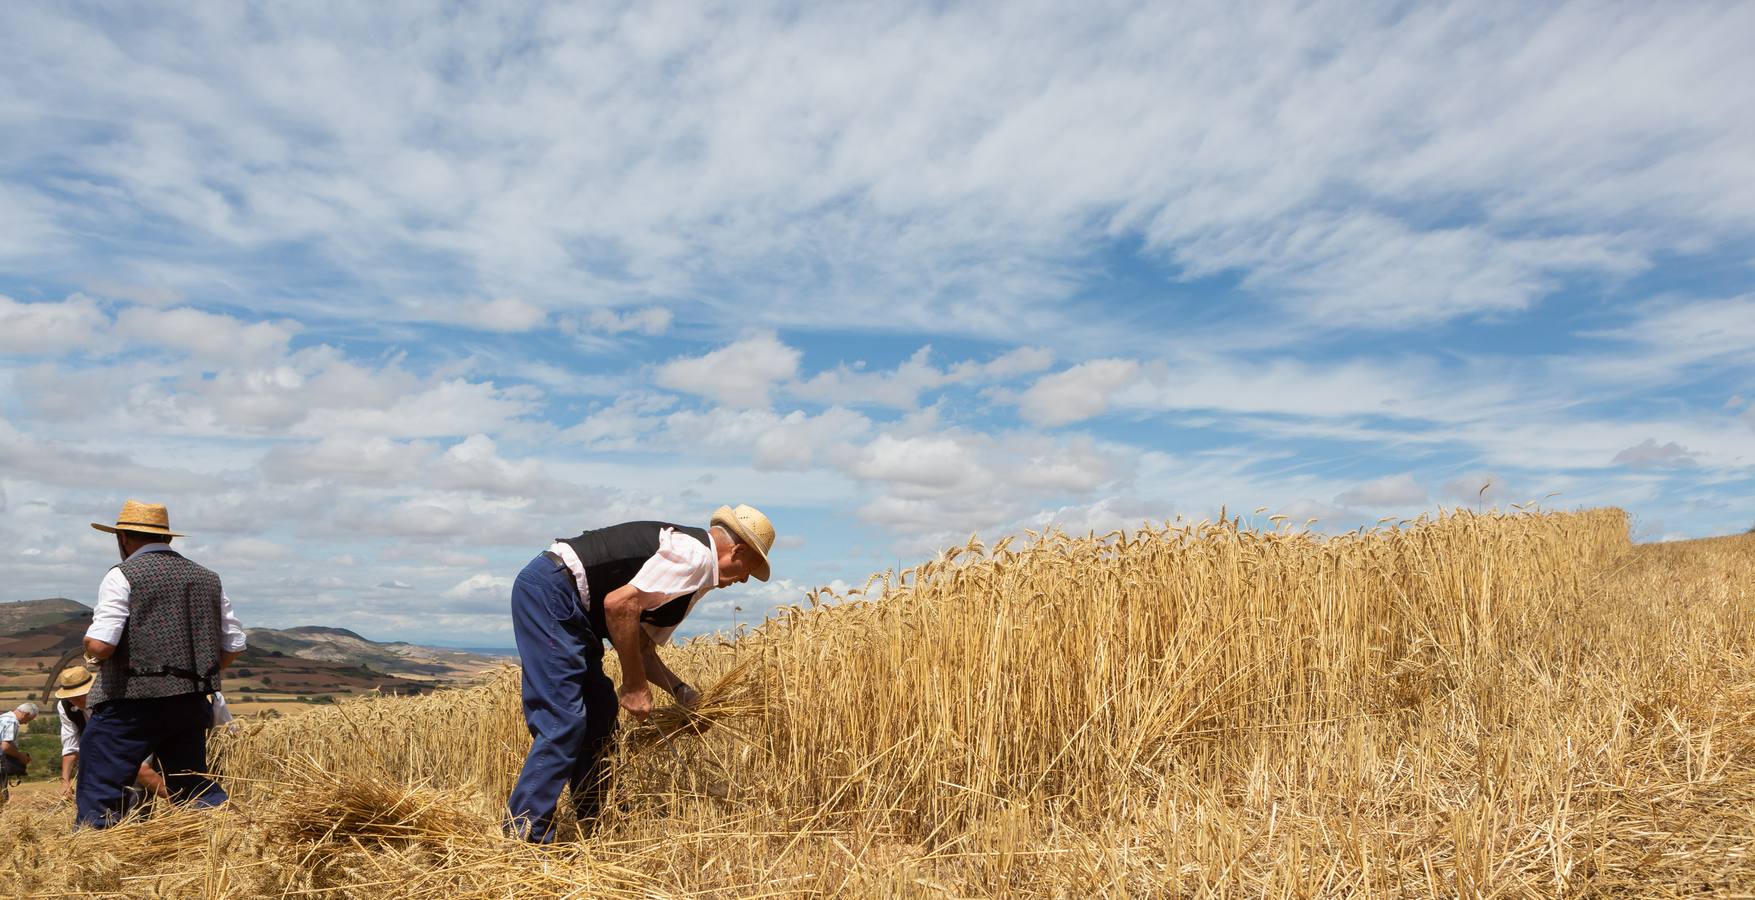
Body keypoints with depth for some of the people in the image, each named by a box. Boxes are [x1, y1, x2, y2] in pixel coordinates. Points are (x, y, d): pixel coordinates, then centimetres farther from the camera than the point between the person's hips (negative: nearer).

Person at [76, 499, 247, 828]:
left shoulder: (123, 576, -7)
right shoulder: (209, 579, 11)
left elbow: (100, 645, -16)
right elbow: (233, 645, 12)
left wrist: (90, 653, 6)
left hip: (131, 703, -6)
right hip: (193, 704, 6)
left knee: (97, 796, 5)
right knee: (195, 786, 17)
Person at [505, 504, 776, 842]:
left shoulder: (694, 579, 19)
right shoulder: (695, 555, -13)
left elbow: (640, 648, 21)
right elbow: (618, 604, -22)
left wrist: (682, 692, 8)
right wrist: (635, 685, -14)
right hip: (550, 590, -11)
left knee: (598, 713, 14)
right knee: (563, 722, -12)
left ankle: (591, 829, 23)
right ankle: (523, 837, -6)